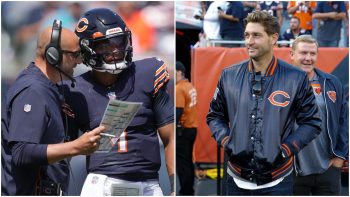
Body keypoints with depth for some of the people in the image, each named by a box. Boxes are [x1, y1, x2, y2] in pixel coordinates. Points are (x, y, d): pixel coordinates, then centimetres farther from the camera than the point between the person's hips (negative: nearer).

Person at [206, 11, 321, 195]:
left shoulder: (296, 78, -4)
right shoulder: (229, 76, 3)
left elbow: (311, 122, 1)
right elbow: (215, 116, 14)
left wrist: (285, 150, -10)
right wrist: (226, 142, -3)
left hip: (277, 182, -2)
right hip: (237, 180, 2)